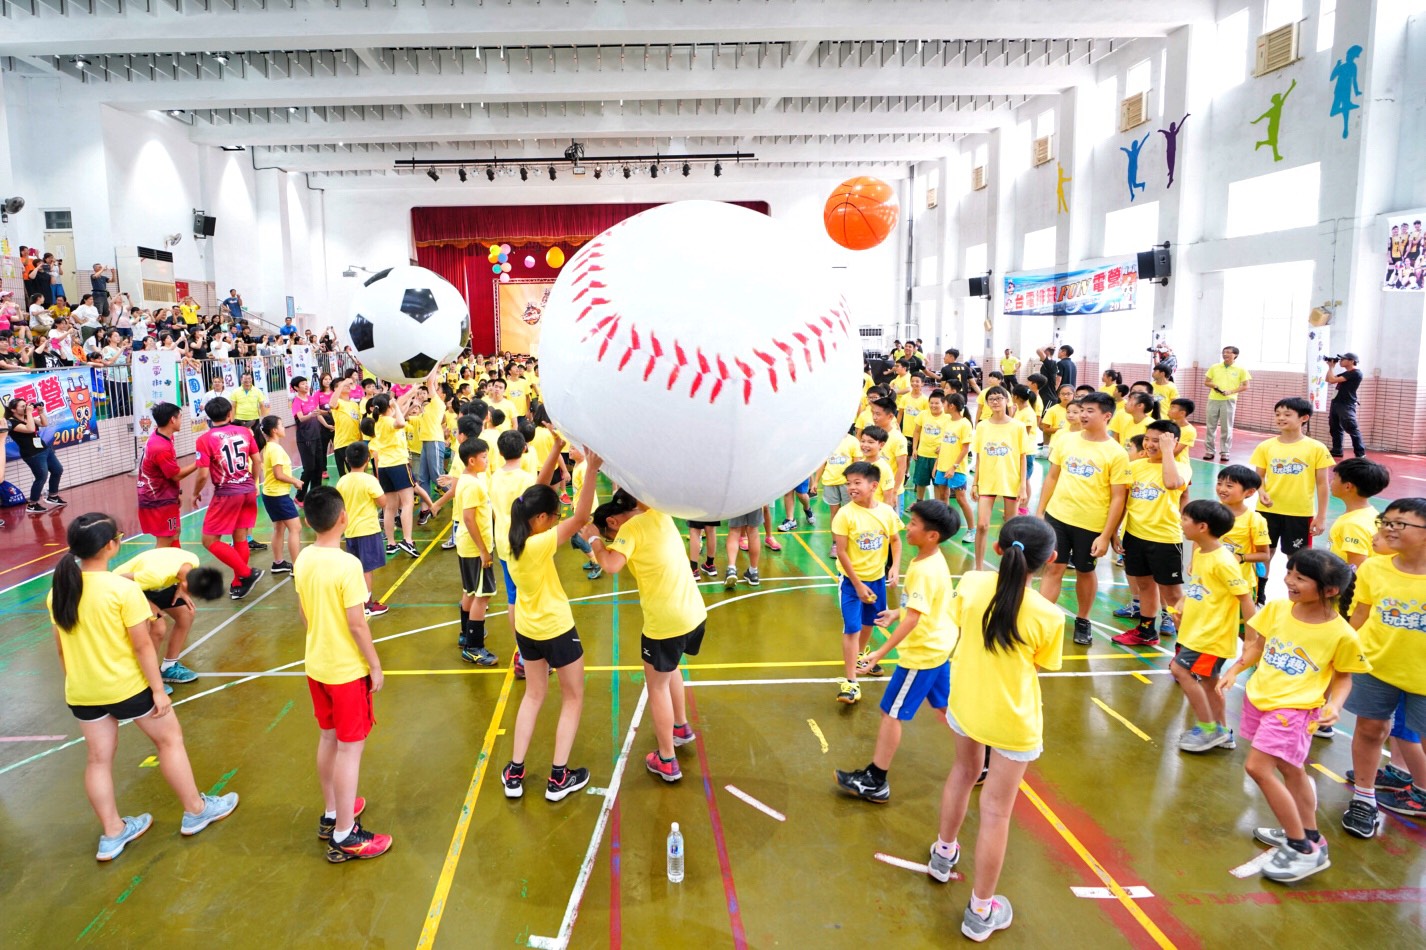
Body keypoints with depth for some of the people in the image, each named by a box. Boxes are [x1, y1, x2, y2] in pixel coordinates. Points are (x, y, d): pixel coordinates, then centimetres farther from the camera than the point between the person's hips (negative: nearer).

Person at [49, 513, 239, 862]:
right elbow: (142, 645, -18)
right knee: (169, 739, 13)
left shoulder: (58, 592, -2)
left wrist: (75, 683, 20)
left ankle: (112, 833, 27)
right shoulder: (123, 589, -20)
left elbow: (61, 648, 7)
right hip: (128, 687, -5)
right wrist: (159, 689, -10)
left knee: (99, 758, 16)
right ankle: (195, 811, 25)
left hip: (82, 692, 6)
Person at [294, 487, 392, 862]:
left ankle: (331, 814, 37)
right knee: (350, 748, 2)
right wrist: (375, 666, -10)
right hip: (347, 669, -7)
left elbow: (304, 613, 9)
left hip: (316, 664, 7)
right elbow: (356, 624, -21)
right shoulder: (347, 565, -24)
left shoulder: (303, 560, -2)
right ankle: (344, 837, 10)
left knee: (328, 738, 21)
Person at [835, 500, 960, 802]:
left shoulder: (924, 570, -26)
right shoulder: (935, 560, 2)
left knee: (891, 713, 0)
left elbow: (912, 619, -31)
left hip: (921, 653, -9)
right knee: (945, 706, 23)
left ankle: (875, 782, 10)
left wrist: (880, 653, -32)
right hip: (939, 646, 10)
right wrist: (897, 613, 19)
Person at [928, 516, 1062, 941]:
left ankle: (944, 853, 52)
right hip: (1012, 721, -4)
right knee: (996, 811, 10)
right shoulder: (1047, 616, -24)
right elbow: (1043, 665, -6)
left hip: (964, 703, 4)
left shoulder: (972, 583, -16)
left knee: (964, 771, 31)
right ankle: (981, 911, 25)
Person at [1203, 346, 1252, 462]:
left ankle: (1225, 452, 8)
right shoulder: (1214, 367, 8)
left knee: (1226, 427, 1)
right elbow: (1206, 382, 13)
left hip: (1229, 401, -2)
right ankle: (1209, 451, 12)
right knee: (1211, 426, 5)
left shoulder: (1240, 370, 1)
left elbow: (1245, 386, 1)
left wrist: (1231, 391, -13)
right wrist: (1213, 385, -9)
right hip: (1213, 400, 2)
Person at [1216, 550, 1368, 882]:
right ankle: (1309, 836, 40)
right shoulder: (1277, 609, -4)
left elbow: (1343, 677, -1)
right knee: (1290, 771, 20)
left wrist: (1335, 704, -17)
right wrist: (1233, 671, -1)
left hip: (1293, 708, -6)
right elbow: (1256, 647, 10)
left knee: (1257, 767, -13)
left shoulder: (1341, 634, -16)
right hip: (1259, 697, 6)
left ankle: (1304, 849, 0)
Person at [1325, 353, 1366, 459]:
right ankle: (1337, 451, 16)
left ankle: (1360, 453, -13)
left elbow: (1332, 380, -18)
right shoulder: (1345, 373, 17)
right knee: (1335, 428, 10)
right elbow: (1328, 379, 23)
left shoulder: (1356, 373, -13)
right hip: (1336, 403, 10)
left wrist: (1331, 367, -4)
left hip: (1347, 405, -9)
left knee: (1351, 428, -14)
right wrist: (1331, 367, 13)